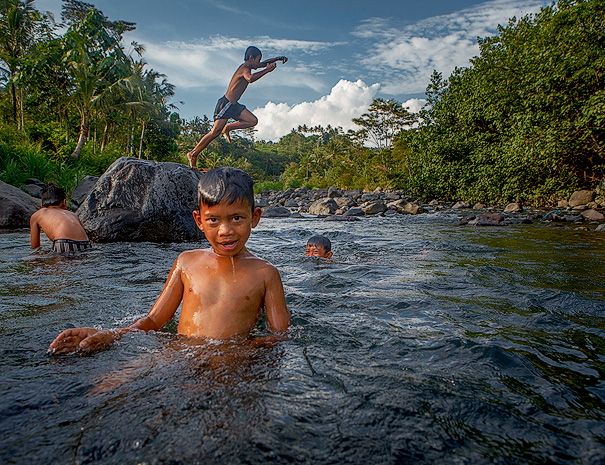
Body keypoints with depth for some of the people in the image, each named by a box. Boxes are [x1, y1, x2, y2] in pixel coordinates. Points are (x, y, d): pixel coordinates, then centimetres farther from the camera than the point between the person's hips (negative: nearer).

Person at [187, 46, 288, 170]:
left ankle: (227, 128, 15)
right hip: (225, 104, -10)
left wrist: (278, 59, 18)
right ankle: (193, 154, -1)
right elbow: (250, 78, -41)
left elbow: (263, 63, 29)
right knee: (215, 132, -11)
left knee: (253, 120, 1)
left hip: (234, 105, 10)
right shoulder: (244, 68, -17)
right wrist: (267, 70, -33)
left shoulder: (247, 67, 12)